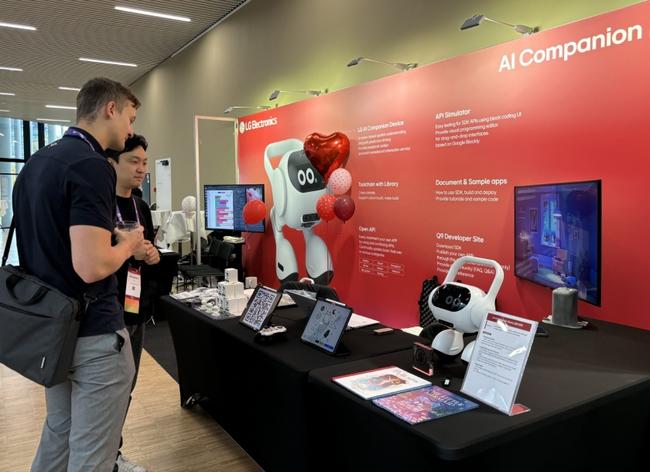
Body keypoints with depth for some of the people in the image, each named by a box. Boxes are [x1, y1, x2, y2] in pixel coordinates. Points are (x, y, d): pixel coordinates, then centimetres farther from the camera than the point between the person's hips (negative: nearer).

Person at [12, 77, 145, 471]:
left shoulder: (36, 162, 9)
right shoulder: (92, 166, -21)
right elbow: (91, 266, -29)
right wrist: (128, 244, -10)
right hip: (93, 333, -9)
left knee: (59, 432, 26)